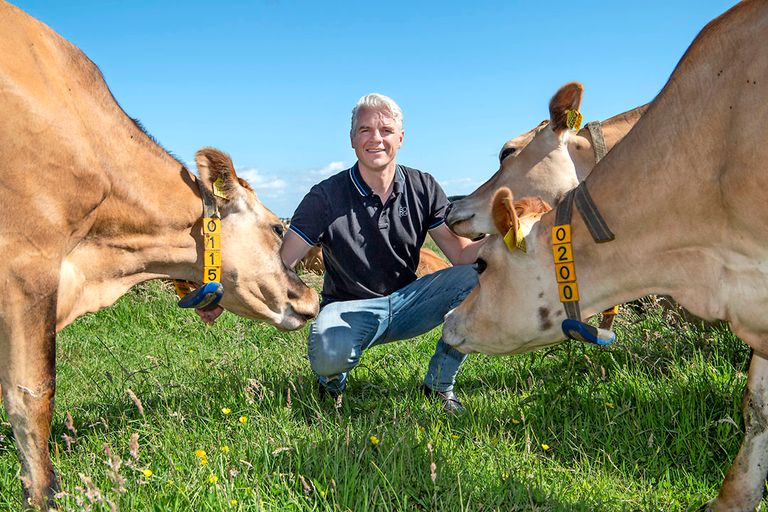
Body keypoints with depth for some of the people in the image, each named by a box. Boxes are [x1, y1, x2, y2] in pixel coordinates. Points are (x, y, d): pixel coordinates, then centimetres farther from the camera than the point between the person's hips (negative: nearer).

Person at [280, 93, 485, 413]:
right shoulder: (327, 196, -12)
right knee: (328, 353, -38)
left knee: (474, 279, -22)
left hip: (407, 301, 4)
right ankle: (332, 380, 5)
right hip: (349, 308, -3)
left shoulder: (423, 189, -2)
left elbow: (463, 254, -4)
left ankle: (439, 384, -1)